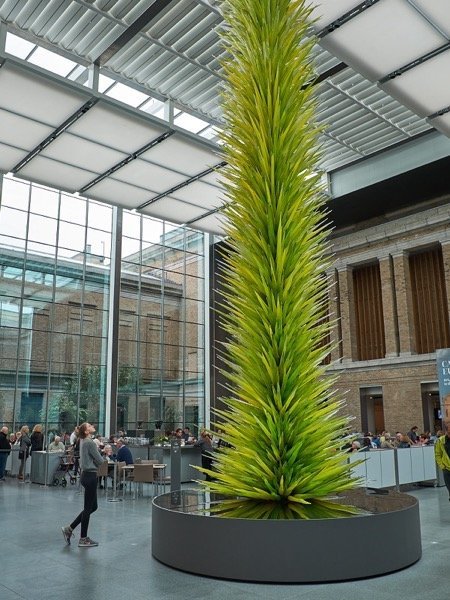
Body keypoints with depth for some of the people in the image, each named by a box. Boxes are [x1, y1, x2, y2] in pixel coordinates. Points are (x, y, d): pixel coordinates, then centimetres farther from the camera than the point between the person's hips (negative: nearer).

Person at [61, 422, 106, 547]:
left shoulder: (84, 441, 12)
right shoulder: (90, 442, -17)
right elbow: (100, 460, -14)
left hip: (87, 474, 10)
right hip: (90, 476, -10)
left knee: (93, 506, 15)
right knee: (88, 507, 0)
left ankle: (69, 528, 18)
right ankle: (83, 539, 10)